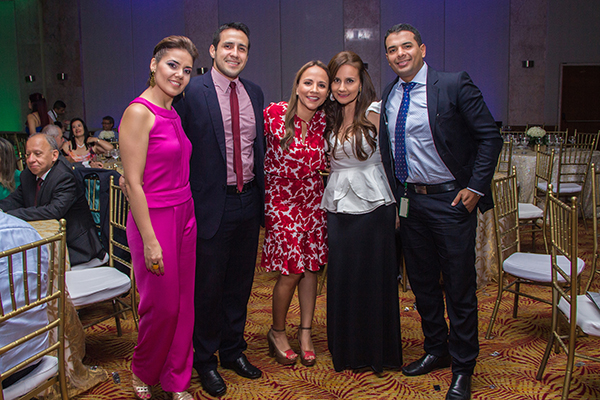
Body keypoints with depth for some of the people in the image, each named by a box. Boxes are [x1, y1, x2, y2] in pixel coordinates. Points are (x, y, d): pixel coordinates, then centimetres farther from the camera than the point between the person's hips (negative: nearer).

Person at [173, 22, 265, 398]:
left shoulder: (255, 94, 9)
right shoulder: (192, 91, -9)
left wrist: (262, 196, 11)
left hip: (248, 202, 6)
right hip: (212, 204, -5)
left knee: (240, 283, 17)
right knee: (208, 286, 8)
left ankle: (233, 349, 37)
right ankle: (205, 359, 28)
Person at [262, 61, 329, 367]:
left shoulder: (324, 120, -2)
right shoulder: (274, 113, -16)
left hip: (312, 200, 4)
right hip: (280, 200, -4)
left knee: (311, 266, 8)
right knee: (291, 271, -4)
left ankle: (305, 332, 26)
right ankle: (277, 332, 20)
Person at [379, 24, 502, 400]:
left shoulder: (455, 85, -10)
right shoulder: (389, 95, 7)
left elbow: (490, 136, -9)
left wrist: (476, 187, -13)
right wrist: (397, 194, 9)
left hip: (451, 201, -5)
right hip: (409, 200, 6)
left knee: (460, 288, 4)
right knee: (422, 283, 16)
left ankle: (462, 369, 21)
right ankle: (436, 351, 35)